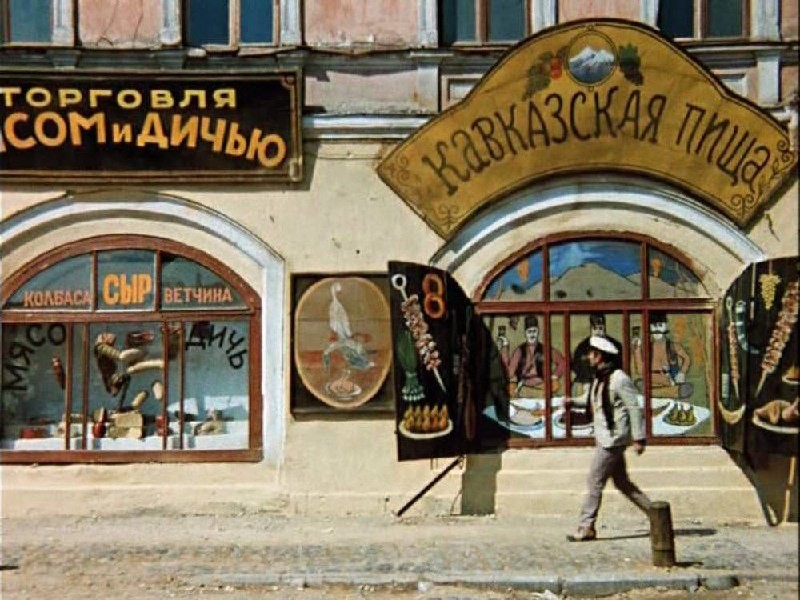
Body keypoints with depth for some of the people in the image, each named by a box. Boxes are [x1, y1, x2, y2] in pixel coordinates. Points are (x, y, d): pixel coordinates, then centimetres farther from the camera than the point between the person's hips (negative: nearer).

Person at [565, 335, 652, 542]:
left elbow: (634, 408, -15)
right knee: (621, 482, 14)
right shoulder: (598, 378, 12)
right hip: (604, 438, 9)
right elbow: (592, 400, 26)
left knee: (595, 481, -6)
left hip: (613, 438, -9)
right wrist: (574, 402, 7)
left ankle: (586, 527, -1)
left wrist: (638, 438, -17)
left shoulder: (619, 378, -15)